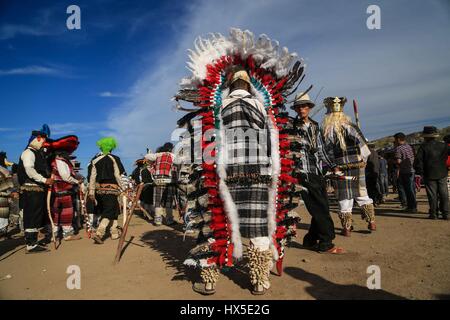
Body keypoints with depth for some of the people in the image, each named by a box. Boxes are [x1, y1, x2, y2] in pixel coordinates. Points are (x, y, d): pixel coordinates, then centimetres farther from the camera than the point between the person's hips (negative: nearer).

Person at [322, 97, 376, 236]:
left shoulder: (326, 131, -5)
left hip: (340, 168, 0)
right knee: (362, 195, 15)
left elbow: (327, 152, -3)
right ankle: (371, 222, 20)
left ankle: (347, 228, 11)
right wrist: (364, 159, 0)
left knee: (344, 198, 7)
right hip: (357, 166, 0)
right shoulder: (349, 126, -5)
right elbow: (361, 142, -14)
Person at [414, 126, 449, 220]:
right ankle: (445, 213, 9)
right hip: (442, 174, 3)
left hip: (429, 174, -3)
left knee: (432, 195, 3)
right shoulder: (443, 145, 4)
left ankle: (433, 213, 6)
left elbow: (418, 161, -10)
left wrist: (420, 172, -1)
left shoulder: (423, 147, -6)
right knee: (444, 194, 8)